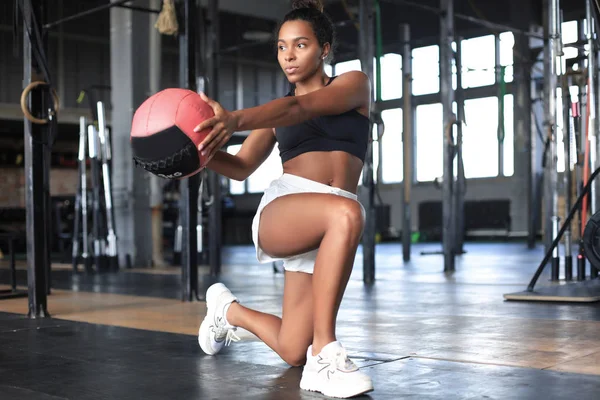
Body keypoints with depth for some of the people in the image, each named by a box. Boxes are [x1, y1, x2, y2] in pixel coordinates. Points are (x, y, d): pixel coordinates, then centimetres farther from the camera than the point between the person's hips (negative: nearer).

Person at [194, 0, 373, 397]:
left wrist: (236, 119, -30)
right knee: (346, 214, -38)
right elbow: (242, 167, 9)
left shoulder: (355, 84, 7)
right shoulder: (275, 112, 17)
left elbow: (301, 108, -13)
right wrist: (201, 150, -13)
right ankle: (324, 351, -34)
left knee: (292, 351, 0)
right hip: (281, 210, -1)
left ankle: (230, 310, 30)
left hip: (331, 233, 1)